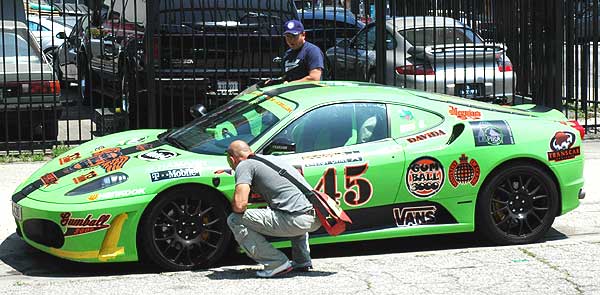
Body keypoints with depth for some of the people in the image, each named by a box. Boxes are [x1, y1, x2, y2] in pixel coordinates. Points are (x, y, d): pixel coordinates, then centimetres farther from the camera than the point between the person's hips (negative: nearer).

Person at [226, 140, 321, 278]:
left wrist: (233, 206, 13)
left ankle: (277, 263, -3)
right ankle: (302, 260, 26)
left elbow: (240, 204, -10)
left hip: (297, 220, -8)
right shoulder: (271, 158, 27)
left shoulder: (244, 165, 3)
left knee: (234, 220, -1)